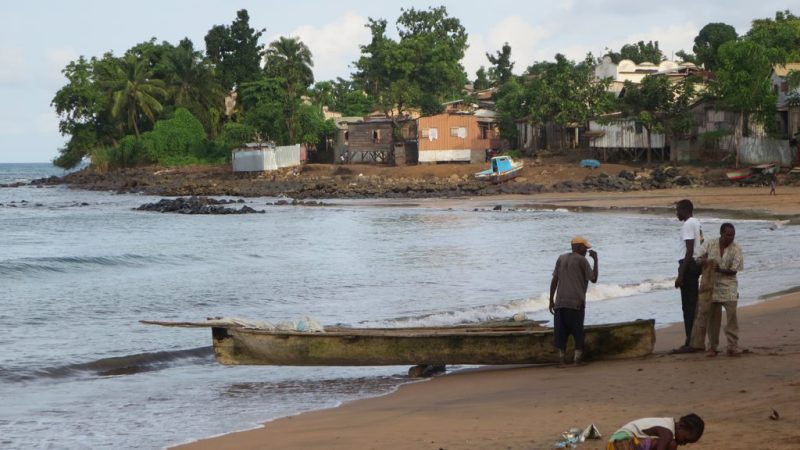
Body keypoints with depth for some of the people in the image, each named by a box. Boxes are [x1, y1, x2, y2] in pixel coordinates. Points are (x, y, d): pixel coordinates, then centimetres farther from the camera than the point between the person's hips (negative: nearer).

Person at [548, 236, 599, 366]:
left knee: (561, 331, 5)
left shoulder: (561, 258, 12)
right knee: (578, 331, 4)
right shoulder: (581, 260, -3)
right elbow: (593, 279, -1)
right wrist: (595, 260, 6)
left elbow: (554, 280, 9)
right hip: (576, 302, -4)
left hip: (560, 302, 4)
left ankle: (561, 358, 0)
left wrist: (551, 300, 12)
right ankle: (577, 358, -1)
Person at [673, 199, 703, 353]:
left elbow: (689, 251, -21)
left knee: (688, 305, -8)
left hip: (688, 265, -10)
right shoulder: (697, 223, 16)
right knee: (693, 305, 15)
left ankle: (690, 343, -9)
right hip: (697, 265, 10)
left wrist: (681, 275, -22)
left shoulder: (688, 225, -14)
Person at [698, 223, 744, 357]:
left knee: (731, 315, -11)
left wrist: (719, 269, -22)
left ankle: (733, 347, -6)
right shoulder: (711, 244, 0)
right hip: (712, 286, 2)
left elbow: (734, 270, -8)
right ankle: (712, 347, 14)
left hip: (729, 286, -2)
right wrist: (705, 261, -14)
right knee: (713, 317, 5)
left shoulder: (736, 249, -6)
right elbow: (700, 258, 9)